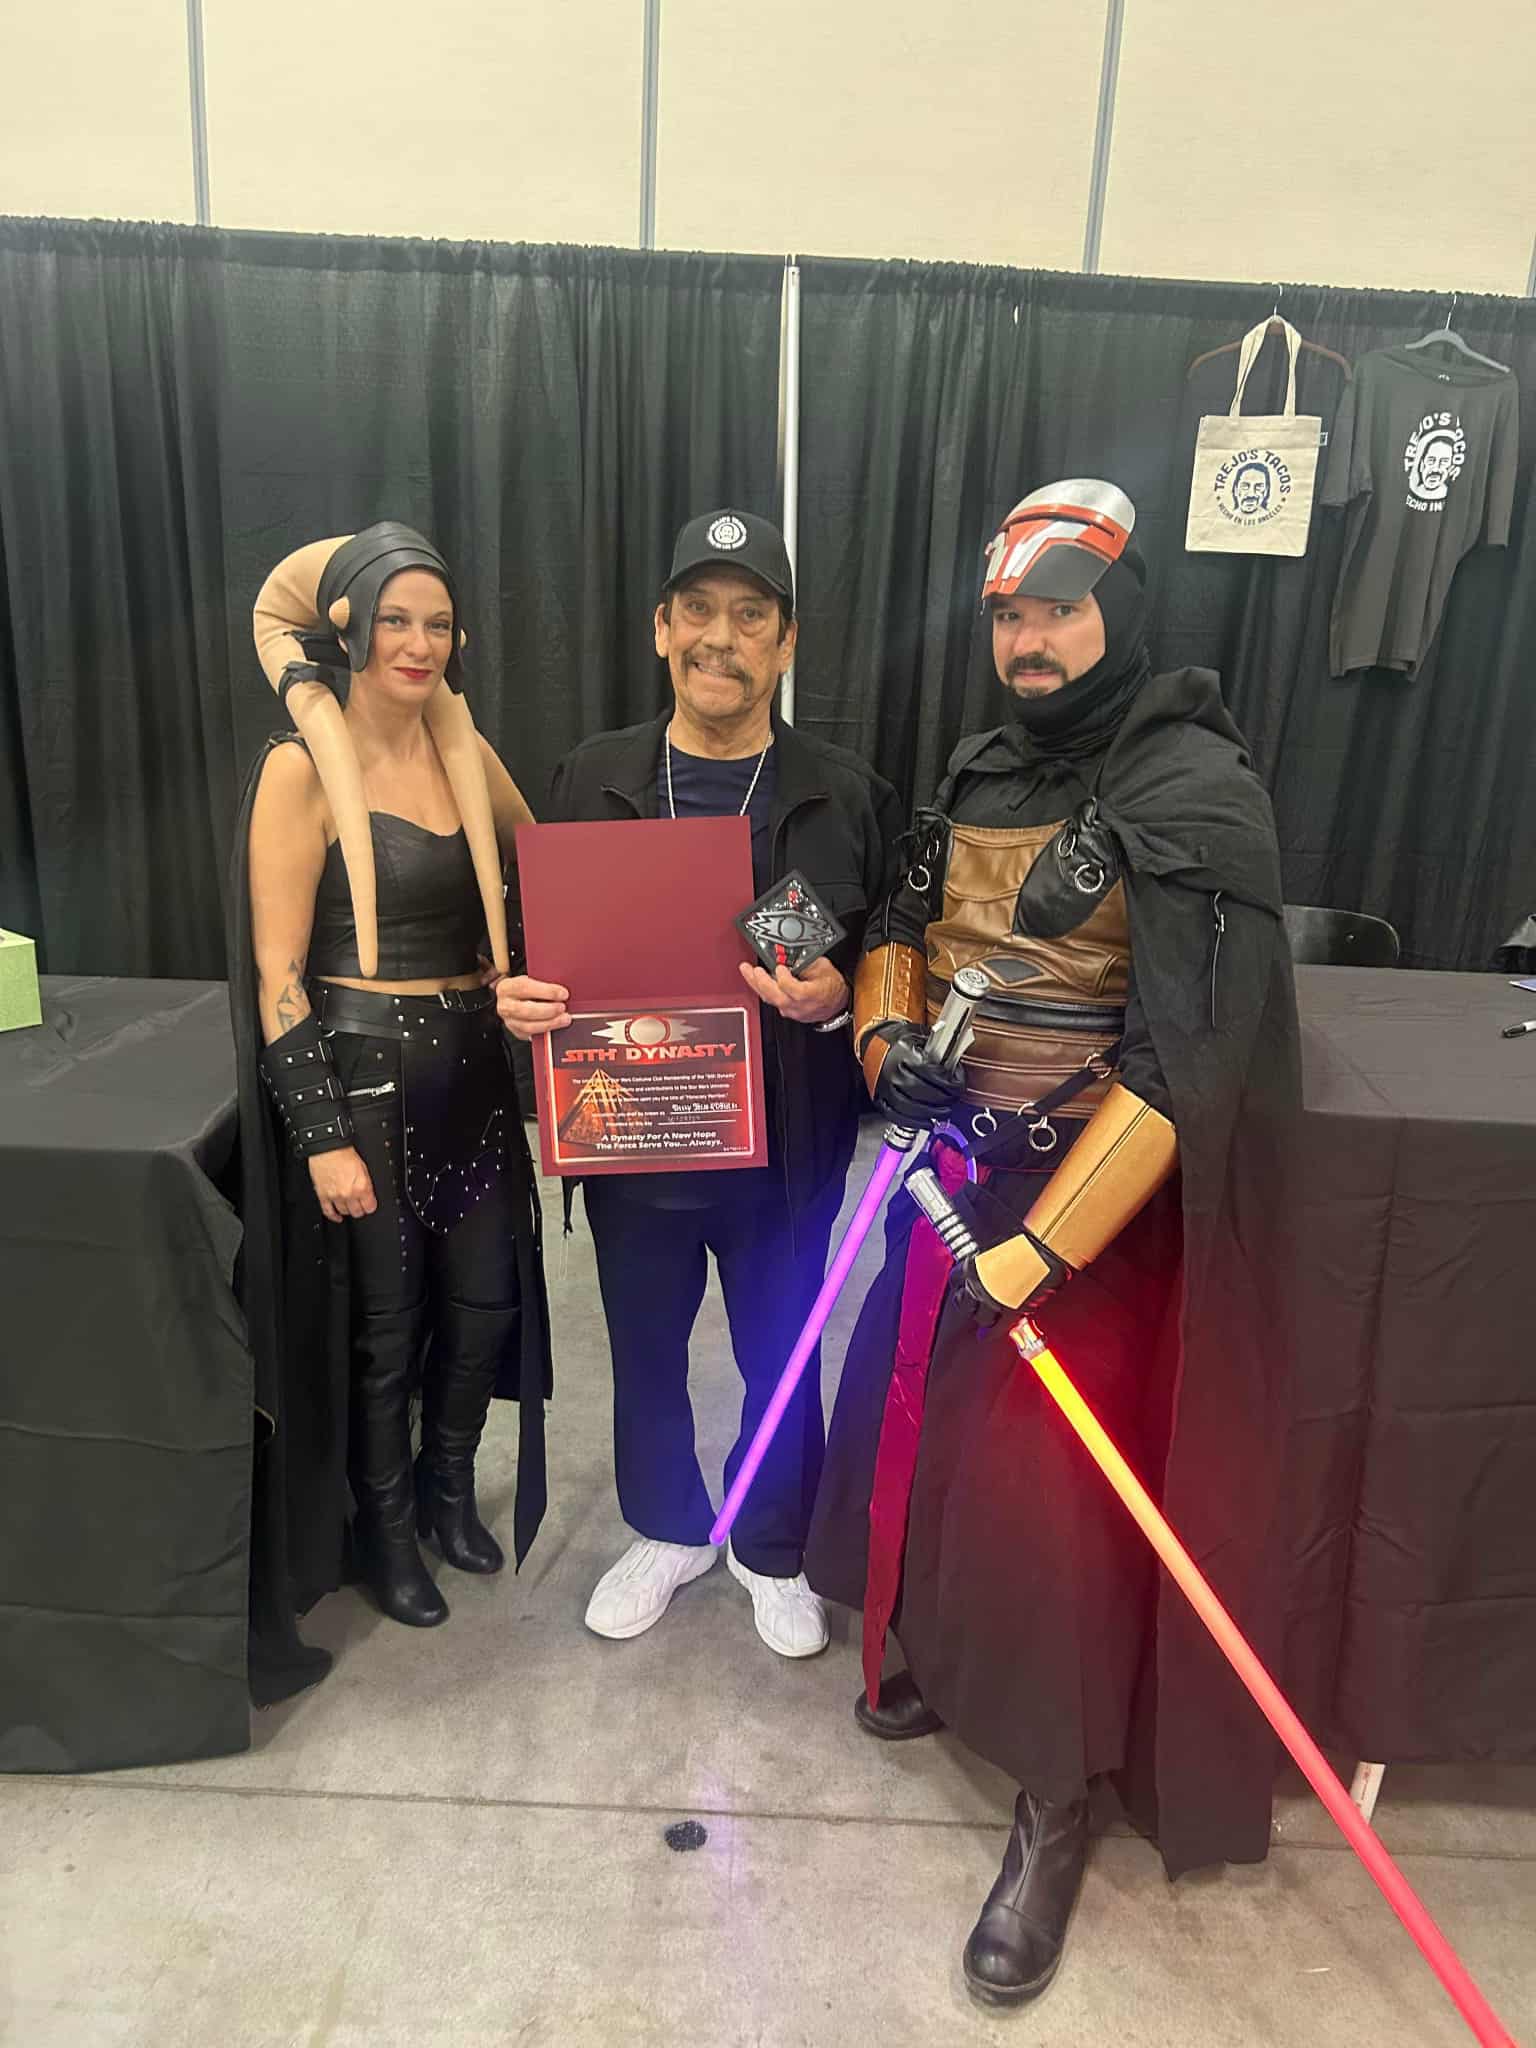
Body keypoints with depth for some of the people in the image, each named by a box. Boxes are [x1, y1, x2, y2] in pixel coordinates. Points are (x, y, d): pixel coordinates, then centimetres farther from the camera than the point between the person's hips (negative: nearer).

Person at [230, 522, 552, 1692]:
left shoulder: (465, 750, 6)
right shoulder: (301, 767, -10)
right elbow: (276, 974, -13)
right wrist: (323, 1134, -15)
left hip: (472, 1067, 5)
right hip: (361, 1074, -5)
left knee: (485, 1300, 14)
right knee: (382, 1323, 11)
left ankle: (450, 1489, 42)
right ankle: (386, 1527, 37)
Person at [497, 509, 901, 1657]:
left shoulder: (846, 795, -4)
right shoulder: (591, 781, 1)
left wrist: (833, 995, -23)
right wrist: (518, 995, -14)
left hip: (782, 1142, -1)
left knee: (780, 1357, 16)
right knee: (646, 1354, 20)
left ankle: (773, 1549, 44)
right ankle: (667, 1531, 47)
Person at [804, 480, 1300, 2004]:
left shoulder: (1195, 791, -14)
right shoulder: (985, 766, 8)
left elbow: (1185, 1059, -20)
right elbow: (900, 919, 17)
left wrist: (1047, 1241, -23)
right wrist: (886, 1037, -5)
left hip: (1092, 1197, -6)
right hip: (948, 1157, 7)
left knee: (1050, 1488, 0)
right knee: (921, 1412, 16)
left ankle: (1055, 1804, 23)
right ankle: (946, 1650, 44)